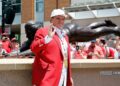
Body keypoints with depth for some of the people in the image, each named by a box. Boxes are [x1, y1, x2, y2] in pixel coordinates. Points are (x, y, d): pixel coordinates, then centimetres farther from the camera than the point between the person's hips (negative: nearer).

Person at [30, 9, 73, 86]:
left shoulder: (64, 36, 22)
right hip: (47, 77, -7)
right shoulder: (42, 31, 0)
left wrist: (69, 77, 21)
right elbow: (33, 48, -13)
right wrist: (48, 38, -23)